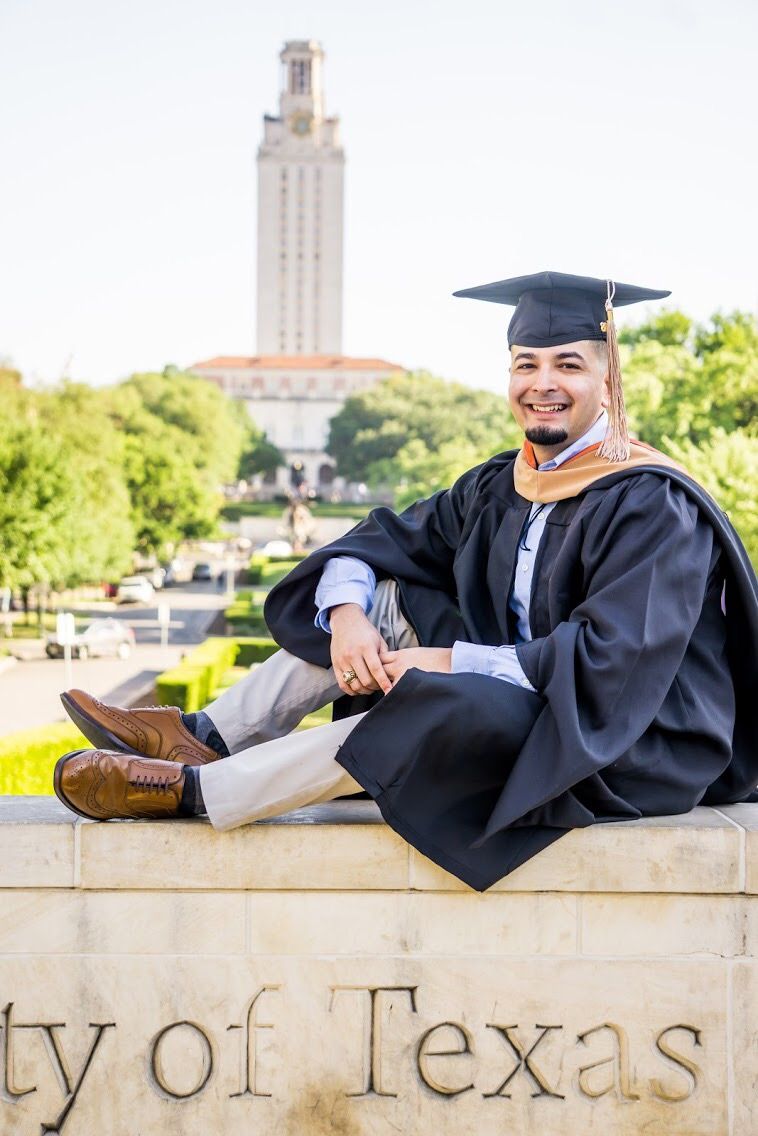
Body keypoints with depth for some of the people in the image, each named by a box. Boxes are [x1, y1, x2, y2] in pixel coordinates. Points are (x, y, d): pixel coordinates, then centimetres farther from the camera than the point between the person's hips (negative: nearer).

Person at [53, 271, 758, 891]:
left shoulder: (652, 507, -18)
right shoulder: (503, 486, 6)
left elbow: (609, 661, -28)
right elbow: (381, 540, 8)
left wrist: (453, 661, -26)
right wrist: (346, 613, -14)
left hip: (638, 754, -8)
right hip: (520, 707, 8)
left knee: (438, 709, -33)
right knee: (387, 596, 1)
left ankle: (191, 791, -22)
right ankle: (209, 737, -3)